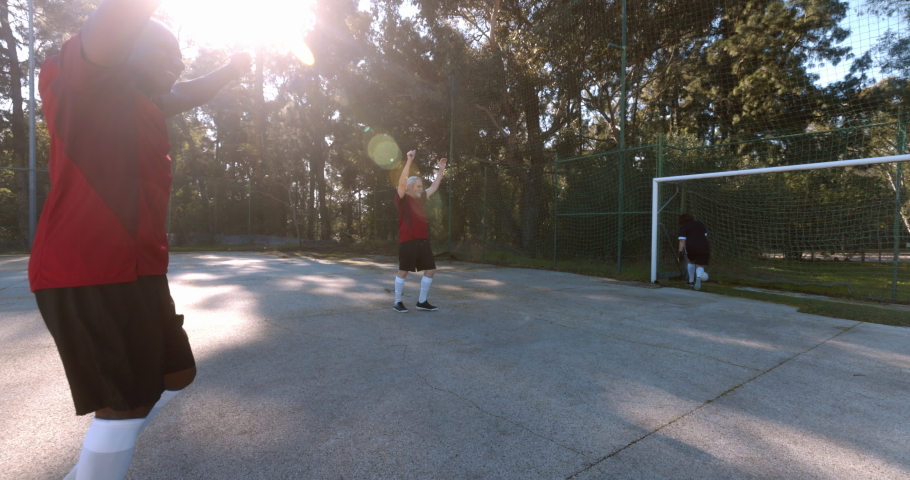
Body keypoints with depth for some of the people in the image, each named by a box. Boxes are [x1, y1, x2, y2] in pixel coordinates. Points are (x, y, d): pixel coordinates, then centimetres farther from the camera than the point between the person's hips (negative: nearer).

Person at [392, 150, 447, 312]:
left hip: (423, 240, 7)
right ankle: (397, 302, 12)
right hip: (407, 241, -7)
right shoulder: (403, 198, -3)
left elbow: (435, 186, 29)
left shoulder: (421, 198, 17)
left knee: (431, 269, 6)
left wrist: (441, 170, 28)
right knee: (403, 271, -1)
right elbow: (402, 181, -18)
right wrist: (409, 161, -23)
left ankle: (422, 302, 17)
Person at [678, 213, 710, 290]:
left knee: (691, 261, 24)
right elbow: (705, 236, 24)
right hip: (703, 246, 2)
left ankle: (691, 281, 33)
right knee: (700, 265, 5)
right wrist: (708, 248, 30)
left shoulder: (683, 227, 6)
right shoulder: (700, 224, 22)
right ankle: (699, 277, -28)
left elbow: (682, 240, -6)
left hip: (691, 246, -2)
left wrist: (681, 251, -10)